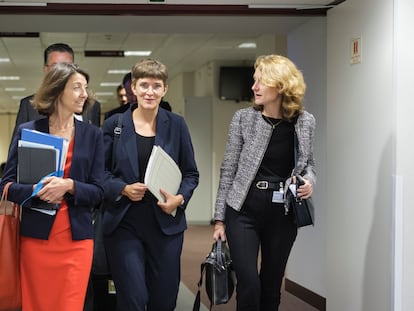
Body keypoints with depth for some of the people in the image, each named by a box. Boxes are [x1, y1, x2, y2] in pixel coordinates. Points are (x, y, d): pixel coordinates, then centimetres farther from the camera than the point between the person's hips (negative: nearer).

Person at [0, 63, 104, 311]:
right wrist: (35, 191, -18)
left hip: (77, 237, 1)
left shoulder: (93, 135, 7)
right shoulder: (27, 131, 3)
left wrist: (69, 186, -16)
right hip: (36, 235, 0)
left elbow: (98, 192, 4)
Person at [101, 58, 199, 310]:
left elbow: (191, 173, 9)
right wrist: (123, 189, -13)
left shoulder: (177, 125, 5)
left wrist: (180, 198, -10)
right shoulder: (114, 124, 2)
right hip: (124, 224, -1)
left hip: (166, 222, 2)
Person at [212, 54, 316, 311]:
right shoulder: (243, 118, -4)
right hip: (243, 211, -2)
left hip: (283, 215, 2)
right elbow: (228, 170, 1)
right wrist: (220, 218, 1)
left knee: (272, 286, 10)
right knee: (249, 285, -10)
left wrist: (309, 180, -9)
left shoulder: (305, 122, 0)